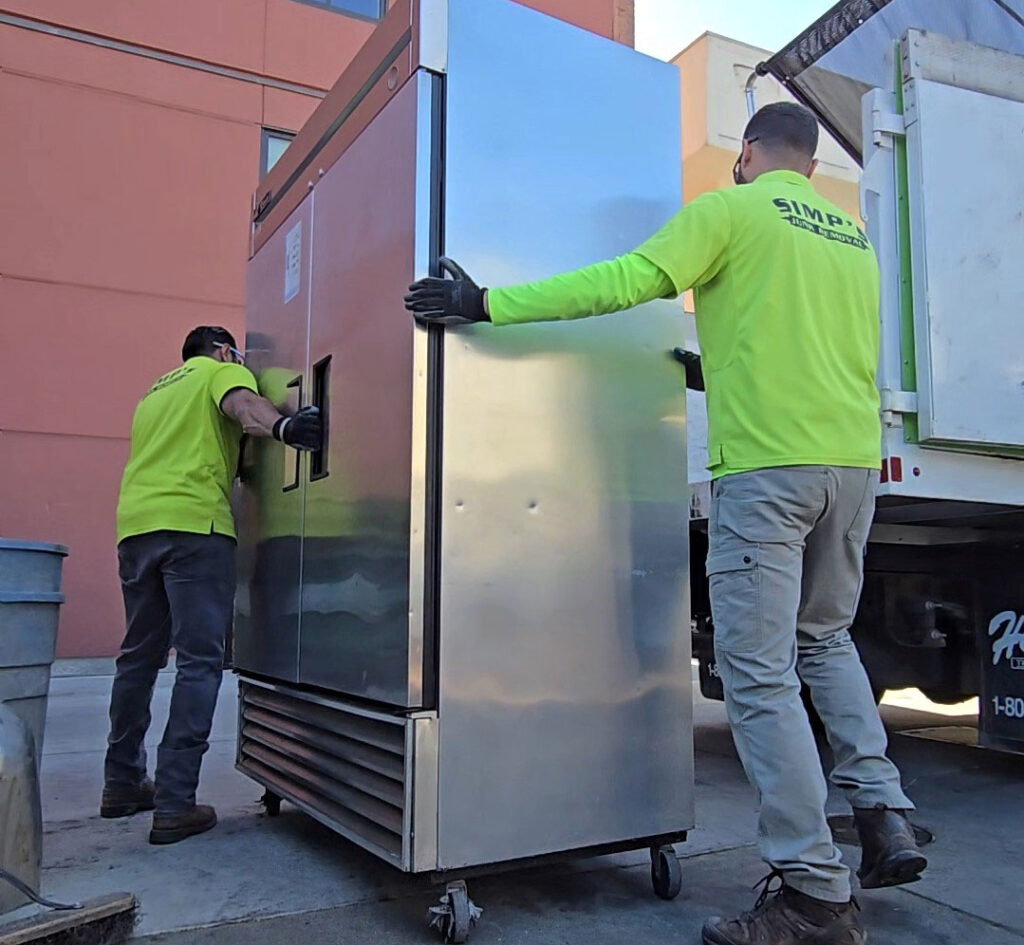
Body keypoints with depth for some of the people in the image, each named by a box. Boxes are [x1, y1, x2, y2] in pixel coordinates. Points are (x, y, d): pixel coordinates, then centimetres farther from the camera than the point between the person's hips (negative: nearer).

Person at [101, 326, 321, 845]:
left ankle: (122, 783, 26)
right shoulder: (221, 370, 10)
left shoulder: (156, 391, 32)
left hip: (134, 523, 8)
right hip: (193, 522, -7)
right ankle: (175, 805, -10)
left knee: (140, 656, 17)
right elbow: (242, 405, -13)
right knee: (198, 661, -7)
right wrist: (283, 426, -32)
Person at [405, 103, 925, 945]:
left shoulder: (731, 211, 1)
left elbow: (625, 280, -10)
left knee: (761, 675, -3)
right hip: (855, 464, 8)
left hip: (766, 467, -7)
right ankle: (884, 813, 17)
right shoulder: (853, 239, 21)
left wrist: (492, 303, -7)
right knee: (826, 639, 24)